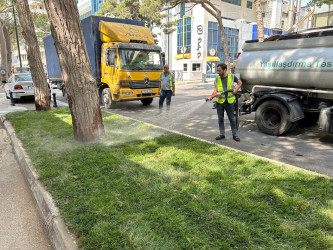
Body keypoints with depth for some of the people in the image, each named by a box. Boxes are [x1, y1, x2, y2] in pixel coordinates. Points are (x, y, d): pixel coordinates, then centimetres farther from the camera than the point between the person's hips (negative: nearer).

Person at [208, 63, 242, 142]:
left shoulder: (232, 77, -1)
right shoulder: (217, 79, 1)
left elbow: (239, 82, 15)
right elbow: (215, 90, -7)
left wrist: (236, 89, -2)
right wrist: (212, 96, -25)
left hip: (229, 101, -2)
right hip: (220, 102, 2)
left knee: (232, 118, 6)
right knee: (220, 119, 9)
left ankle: (234, 134, 18)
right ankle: (222, 134, 22)